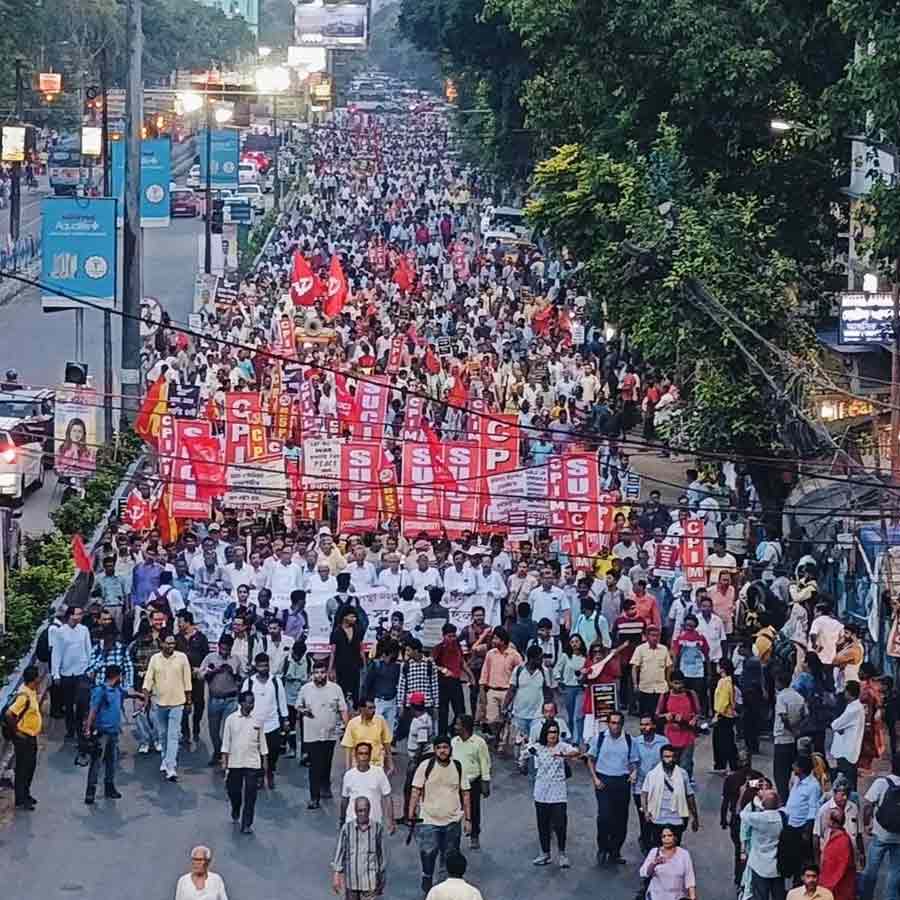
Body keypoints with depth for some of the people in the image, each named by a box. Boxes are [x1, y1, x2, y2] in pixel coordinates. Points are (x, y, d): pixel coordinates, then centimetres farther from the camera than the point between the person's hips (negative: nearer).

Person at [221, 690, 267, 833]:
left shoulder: (257, 721, 1)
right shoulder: (231, 720, -3)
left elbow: (262, 742, 8)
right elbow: (226, 742, 0)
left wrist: (264, 760, 6)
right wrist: (224, 761, -2)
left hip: (252, 763, 0)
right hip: (234, 762, 0)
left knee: (250, 795, -4)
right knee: (233, 791, 9)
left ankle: (246, 824, 2)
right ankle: (235, 813, 40)